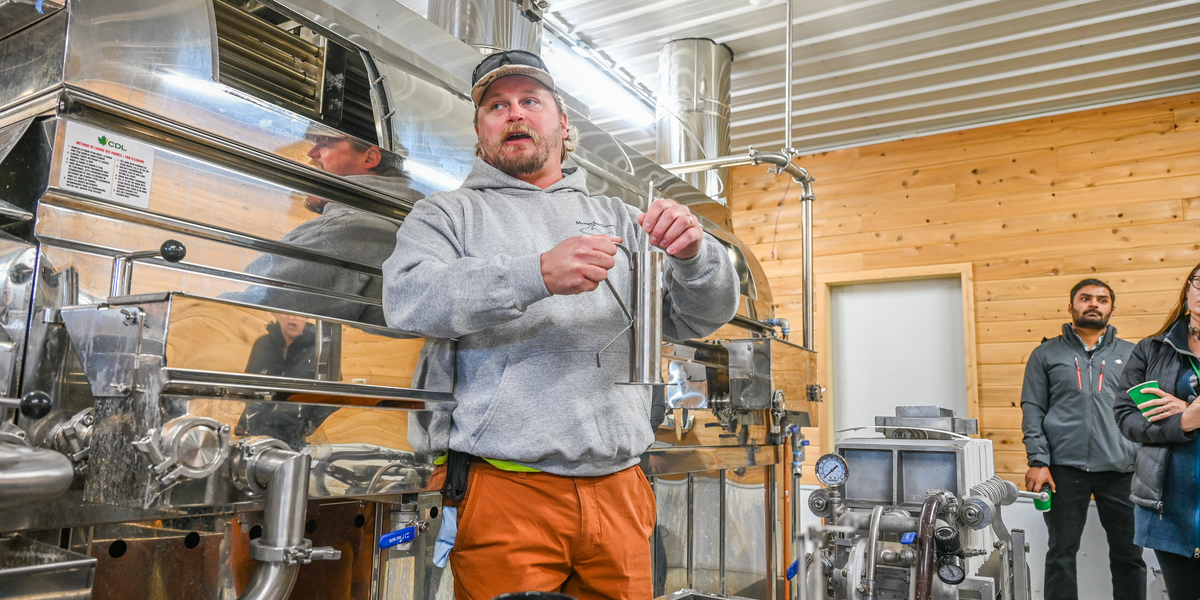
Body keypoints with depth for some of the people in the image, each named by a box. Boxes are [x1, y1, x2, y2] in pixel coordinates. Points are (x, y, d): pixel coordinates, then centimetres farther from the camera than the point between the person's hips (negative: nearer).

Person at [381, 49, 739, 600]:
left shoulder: (616, 219, 17)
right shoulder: (450, 213, 9)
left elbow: (703, 317, 11)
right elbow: (406, 298, -11)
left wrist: (693, 254, -12)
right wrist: (539, 275, -23)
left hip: (619, 491, 3)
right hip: (506, 490, -3)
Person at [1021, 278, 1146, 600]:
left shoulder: (1131, 355, 12)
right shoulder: (1046, 354, 8)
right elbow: (1032, 411, 3)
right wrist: (1038, 462, -7)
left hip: (1121, 471, 1)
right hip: (1064, 469, -1)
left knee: (1129, 554, 8)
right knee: (1061, 553, 6)